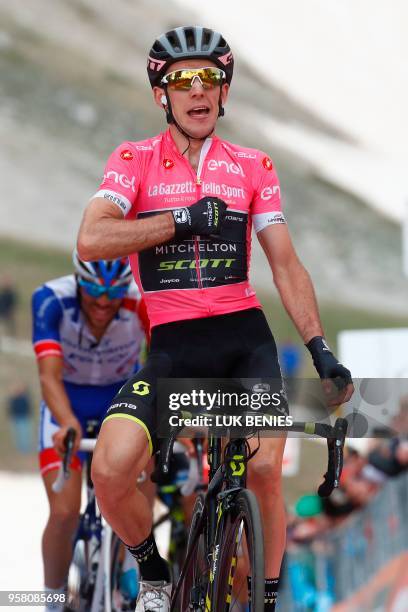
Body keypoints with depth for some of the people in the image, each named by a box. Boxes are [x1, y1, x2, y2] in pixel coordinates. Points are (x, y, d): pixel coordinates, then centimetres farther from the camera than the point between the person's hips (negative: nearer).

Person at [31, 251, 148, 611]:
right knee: (64, 513, -15)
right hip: (67, 402, -1)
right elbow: (49, 375, -38)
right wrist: (68, 425, -56)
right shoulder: (52, 300, -30)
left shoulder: (143, 303, -28)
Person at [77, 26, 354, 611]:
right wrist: (183, 218, -17)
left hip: (245, 337, 1)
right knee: (110, 472, -20)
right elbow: (91, 240, -15)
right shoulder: (135, 161, 1)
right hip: (172, 345, -1)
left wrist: (320, 348, -4)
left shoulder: (252, 167, 7)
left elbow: (286, 266, 7)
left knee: (265, 469, -18)